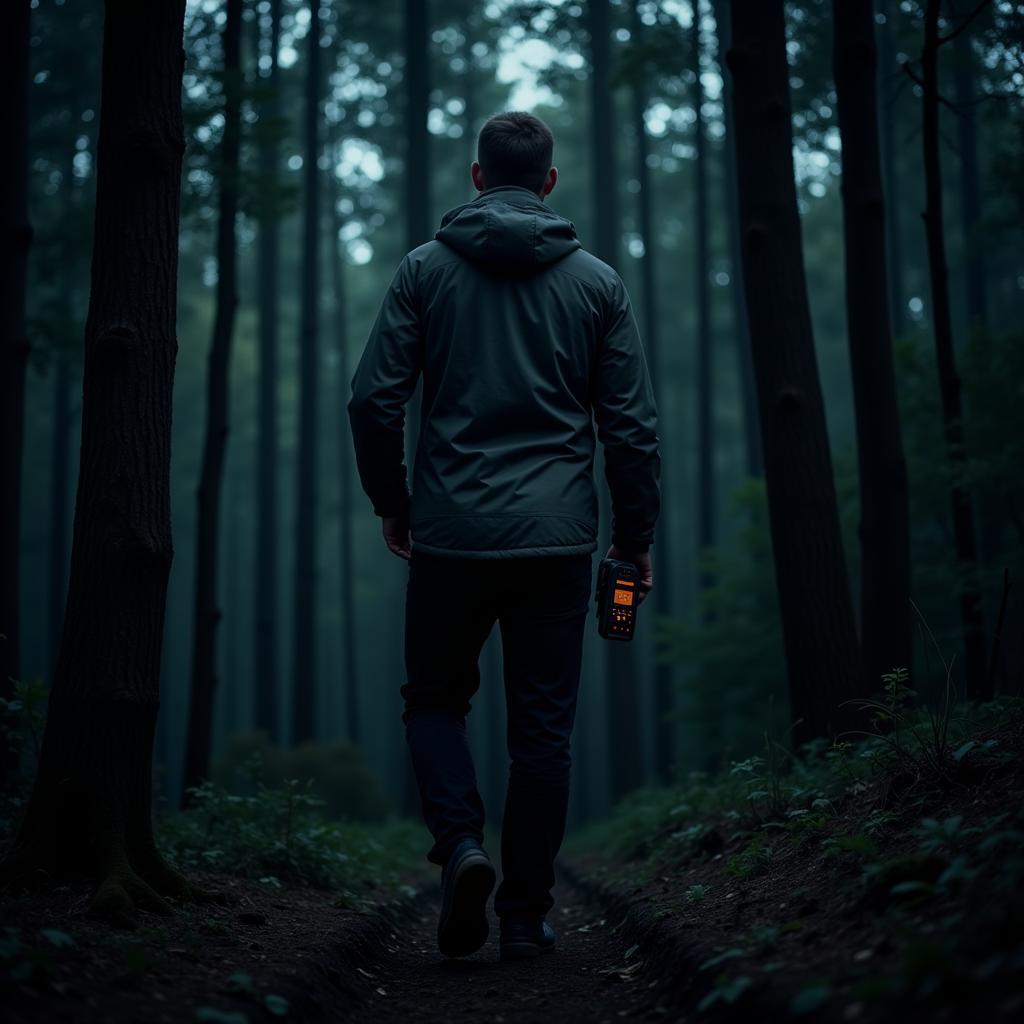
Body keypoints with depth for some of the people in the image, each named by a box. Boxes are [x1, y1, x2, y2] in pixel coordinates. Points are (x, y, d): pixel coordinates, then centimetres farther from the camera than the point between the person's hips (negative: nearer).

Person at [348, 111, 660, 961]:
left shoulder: (426, 269, 3)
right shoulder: (596, 281, 5)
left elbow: (374, 400, -2)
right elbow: (632, 425, 2)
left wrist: (391, 503, 12)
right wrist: (636, 535, 11)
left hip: (450, 533, 0)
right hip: (557, 539, 1)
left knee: (435, 700, 17)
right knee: (543, 728, 8)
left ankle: (462, 843, -7)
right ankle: (526, 915, 12)